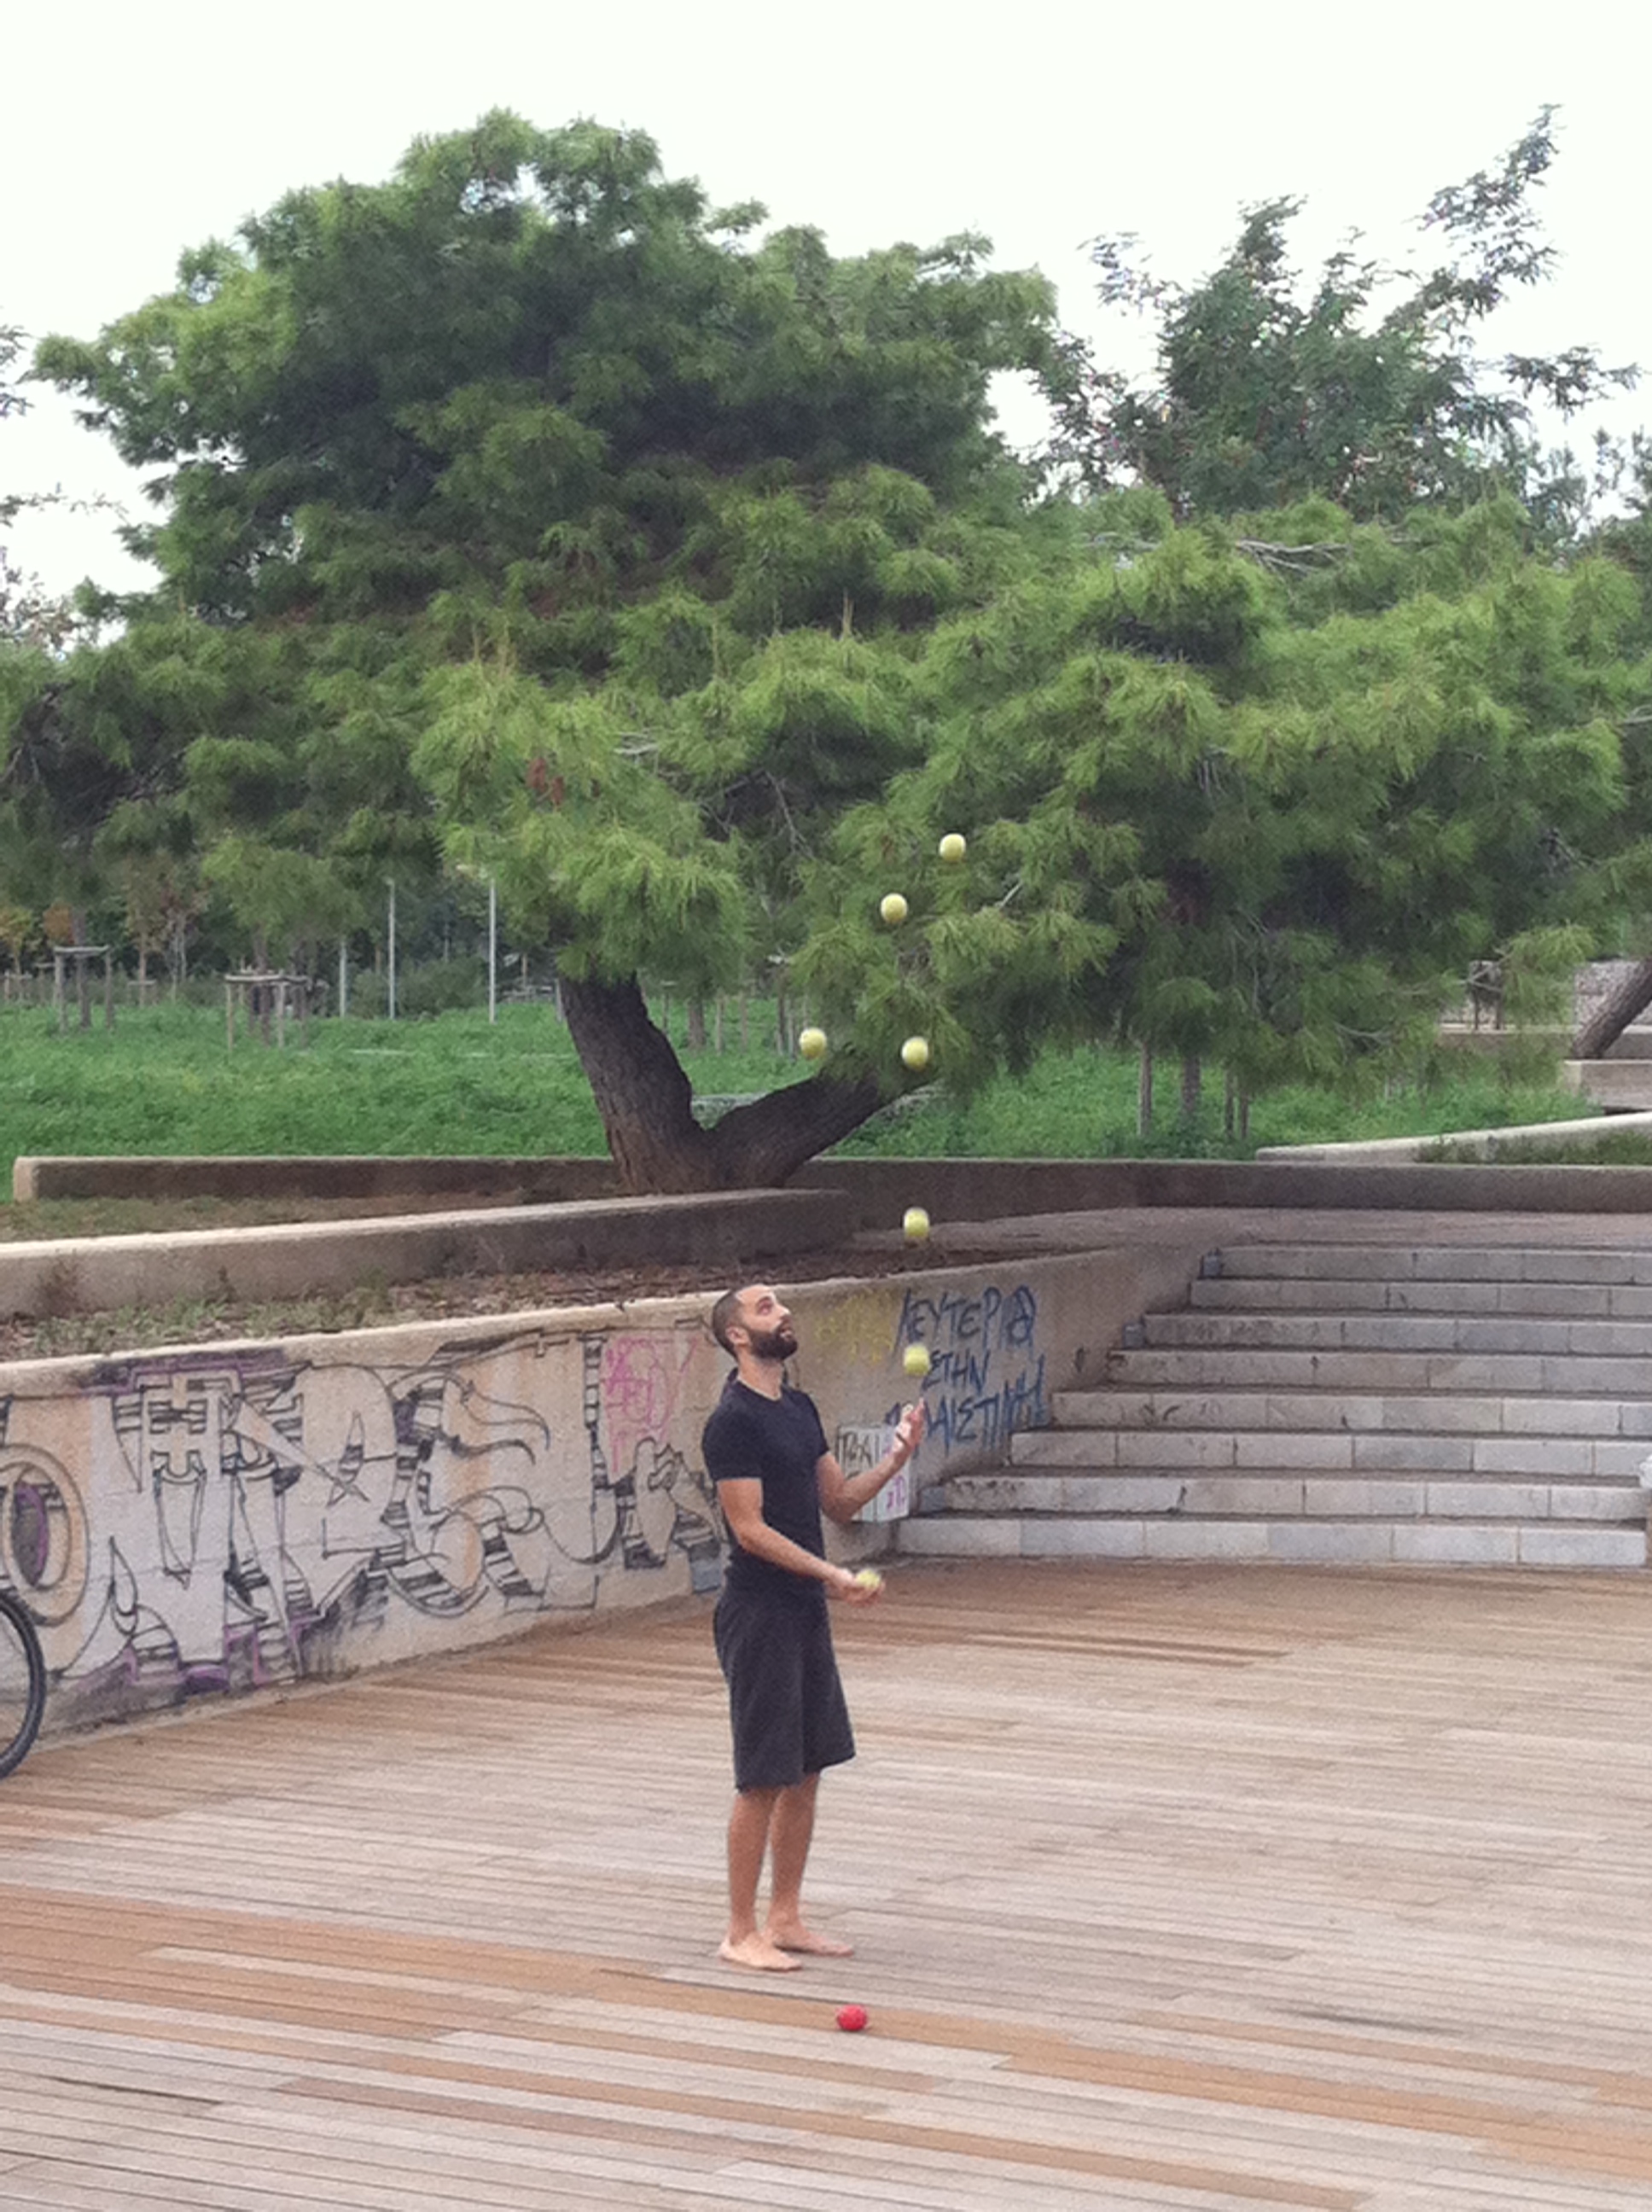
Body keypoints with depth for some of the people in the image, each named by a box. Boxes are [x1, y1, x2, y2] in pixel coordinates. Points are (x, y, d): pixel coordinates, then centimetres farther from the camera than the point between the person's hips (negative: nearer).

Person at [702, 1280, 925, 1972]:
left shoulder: (799, 1409, 12)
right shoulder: (733, 1421, -15)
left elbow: (838, 1502, 15)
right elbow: (750, 1529, -18)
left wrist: (895, 1459, -1)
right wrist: (831, 1575, -24)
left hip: (806, 1610, 9)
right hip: (759, 1612, -9)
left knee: (806, 1772, 12)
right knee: (763, 1780, -4)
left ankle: (784, 1919, 22)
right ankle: (741, 1933, 5)